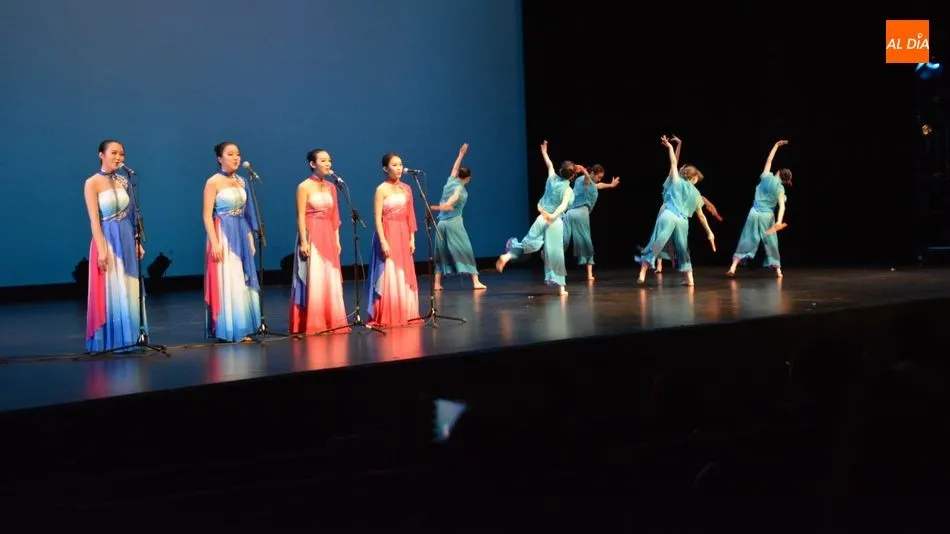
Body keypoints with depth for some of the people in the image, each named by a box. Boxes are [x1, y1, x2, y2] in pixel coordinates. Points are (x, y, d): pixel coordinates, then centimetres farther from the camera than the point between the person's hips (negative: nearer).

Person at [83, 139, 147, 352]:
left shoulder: (123, 182, 10)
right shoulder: (92, 183, -7)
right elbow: (94, 220, -12)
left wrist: (137, 242, 10)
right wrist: (102, 249, -18)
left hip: (127, 241, 6)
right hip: (108, 240, -6)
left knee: (129, 292, 9)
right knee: (111, 292, -2)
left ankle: (128, 338, 17)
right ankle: (110, 341, 7)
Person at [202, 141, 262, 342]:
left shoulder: (241, 182, 12)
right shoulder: (213, 182, -7)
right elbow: (207, 215, -12)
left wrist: (250, 239, 13)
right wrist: (215, 242, -19)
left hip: (241, 235, 7)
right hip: (223, 235, -7)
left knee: (242, 283, 8)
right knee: (226, 282, -4)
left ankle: (241, 329, 15)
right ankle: (225, 330, 2)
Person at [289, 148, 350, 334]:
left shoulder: (331, 186, 11)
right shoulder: (304, 187, -6)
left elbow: (334, 215, 14)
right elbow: (301, 216, -10)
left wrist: (337, 239, 11)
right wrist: (304, 241, -17)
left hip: (328, 236, 6)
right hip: (311, 236, -6)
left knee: (331, 280, 7)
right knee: (313, 279, -5)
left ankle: (332, 322, 14)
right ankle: (312, 324, 1)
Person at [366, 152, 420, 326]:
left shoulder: (406, 189, 10)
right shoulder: (381, 190, -7)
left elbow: (410, 216, 12)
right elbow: (377, 218, -11)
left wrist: (412, 238, 7)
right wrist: (383, 241, -18)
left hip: (403, 235, 6)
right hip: (388, 234, -6)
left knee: (405, 276, 8)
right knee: (389, 276, -5)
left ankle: (404, 315, 16)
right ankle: (386, 318, 0)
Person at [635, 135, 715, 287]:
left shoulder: (677, 181, 12)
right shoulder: (696, 194, 18)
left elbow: (673, 163, 19)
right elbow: (701, 216, 22)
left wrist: (670, 147, 33)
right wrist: (709, 232, 29)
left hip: (668, 216, -2)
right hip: (683, 222, 2)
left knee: (654, 245, -5)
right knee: (682, 250, 19)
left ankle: (642, 274, -15)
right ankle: (689, 278, 17)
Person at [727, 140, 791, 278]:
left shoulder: (766, 177, 0)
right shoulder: (780, 189, -4)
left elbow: (769, 160, 13)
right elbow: (782, 206, -17)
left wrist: (776, 145, 20)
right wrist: (779, 220, -26)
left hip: (755, 213, 1)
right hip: (767, 216, -1)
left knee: (746, 240, 2)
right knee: (771, 242, 11)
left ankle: (733, 266, -8)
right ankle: (778, 270, 16)